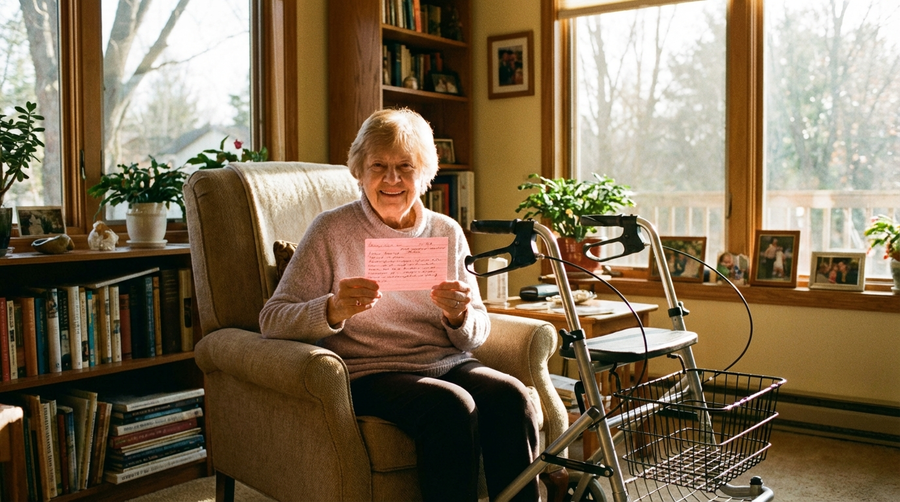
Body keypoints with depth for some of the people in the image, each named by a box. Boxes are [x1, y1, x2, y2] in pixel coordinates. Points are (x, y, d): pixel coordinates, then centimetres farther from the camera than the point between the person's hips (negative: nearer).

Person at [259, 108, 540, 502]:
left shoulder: (447, 233, 11)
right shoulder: (331, 230, 1)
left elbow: (476, 336, 12)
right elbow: (272, 319, -7)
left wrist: (460, 315, -12)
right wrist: (334, 309, -26)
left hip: (447, 363, 4)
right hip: (368, 373, -4)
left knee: (510, 396, -25)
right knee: (450, 407, -31)